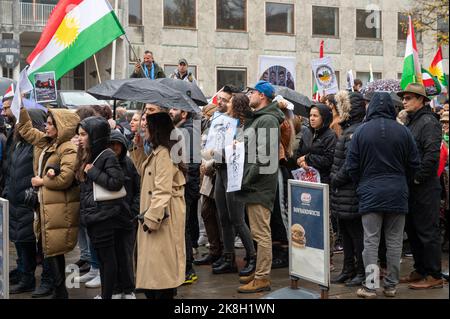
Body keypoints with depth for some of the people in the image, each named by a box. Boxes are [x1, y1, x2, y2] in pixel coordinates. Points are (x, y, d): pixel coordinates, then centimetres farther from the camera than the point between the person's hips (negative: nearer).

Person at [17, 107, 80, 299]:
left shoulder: (68, 148, -12)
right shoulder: (44, 141, 14)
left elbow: (65, 178, -21)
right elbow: (26, 129, 28)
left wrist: (41, 181, -8)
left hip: (60, 207, -8)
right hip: (45, 204, 8)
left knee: (54, 249, -4)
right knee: (49, 248, 11)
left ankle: (60, 292, 7)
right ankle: (59, 290, 20)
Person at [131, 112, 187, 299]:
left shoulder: (163, 154, -17)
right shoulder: (157, 153, 15)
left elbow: (162, 192, -23)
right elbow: (144, 171, 26)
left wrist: (151, 219, -22)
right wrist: (138, 148, 18)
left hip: (162, 216, -10)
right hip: (157, 215, 10)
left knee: (161, 265, -5)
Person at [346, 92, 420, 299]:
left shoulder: (361, 131, -5)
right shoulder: (403, 131, -3)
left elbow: (351, 165, -2)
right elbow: (414, 163, 3)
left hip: (370, 194, -1)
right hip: (397, 194, 1)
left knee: (371, 241, 2)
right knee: (394, 241, 9)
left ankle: (370, 286, 1)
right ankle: (391, 285, 15)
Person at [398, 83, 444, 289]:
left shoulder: (428, 122, -12)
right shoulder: (411, 122, 16)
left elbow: (432, 154, -22)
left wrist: (417, 177, -19)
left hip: (424, 188, -9)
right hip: (411, 187, 9)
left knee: (427, 232, -3)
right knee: (412, 231, 15)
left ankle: (434, 276, 6)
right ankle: (420, 270, 26)